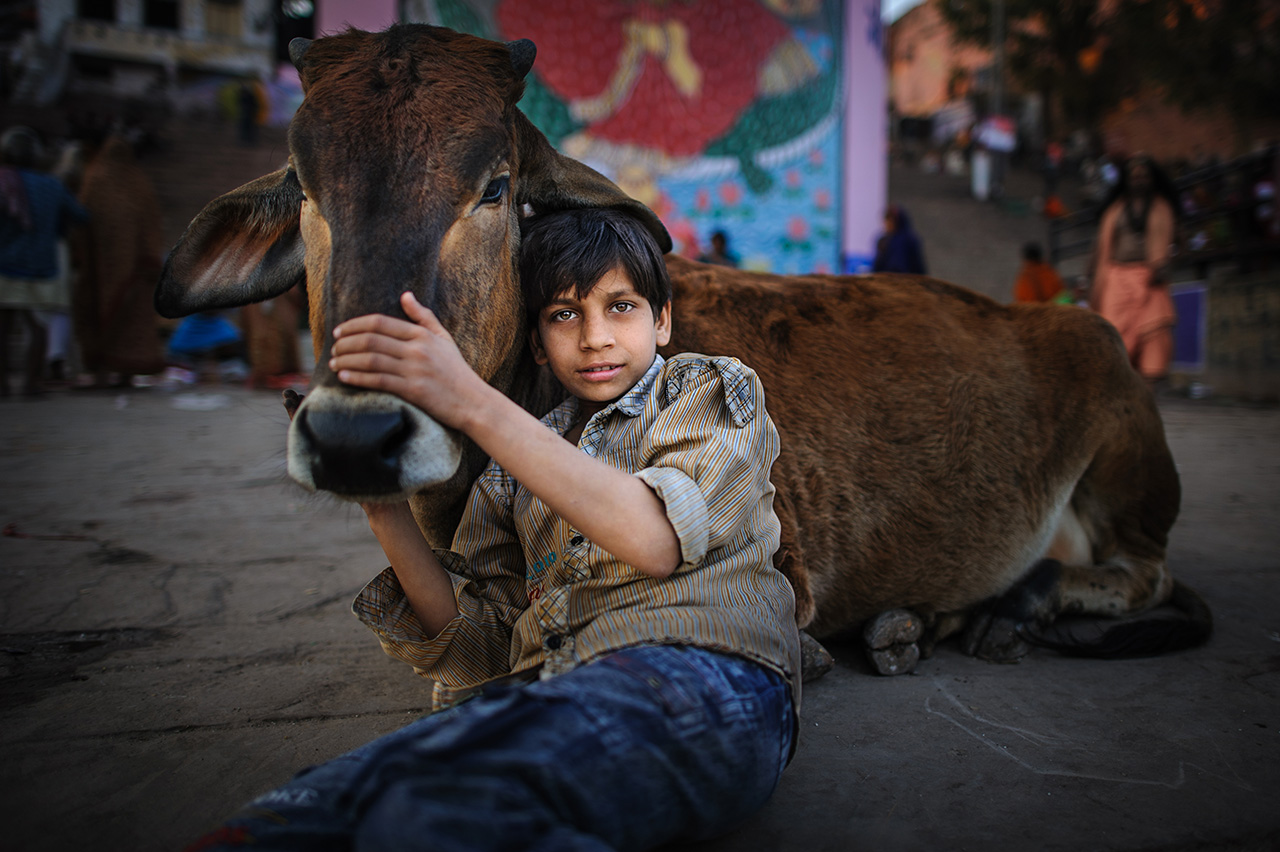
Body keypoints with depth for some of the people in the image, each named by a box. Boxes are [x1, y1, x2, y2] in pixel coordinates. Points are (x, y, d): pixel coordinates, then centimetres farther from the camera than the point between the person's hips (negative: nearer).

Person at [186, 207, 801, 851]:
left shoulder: (715, 393, 13)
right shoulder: (514, 469, 23)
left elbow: (658, 540, -11)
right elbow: (483, 651, 13)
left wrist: (472, 405, -17)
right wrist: (383, 508, 0)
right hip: (542, 699, 3)